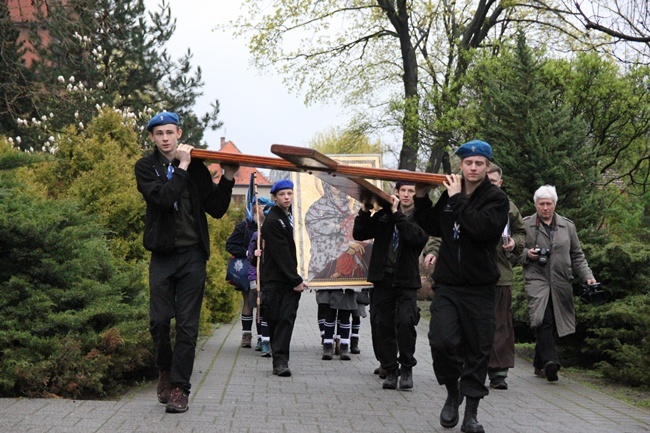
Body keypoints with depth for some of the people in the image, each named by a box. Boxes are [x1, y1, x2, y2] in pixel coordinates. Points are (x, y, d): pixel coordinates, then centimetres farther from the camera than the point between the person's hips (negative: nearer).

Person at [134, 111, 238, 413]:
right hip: (163, 253, -1)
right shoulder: (146, 167, 3)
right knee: (159, 321, -1)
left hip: (193, 254, 1)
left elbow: (216, 210, 7)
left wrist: (227, 178, -4)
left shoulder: (196, 166, 8)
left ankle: (179, 387, 5)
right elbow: (162, 198, -16)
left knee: (187, 325, 0)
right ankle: (165, 371, 25)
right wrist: (182, 167, -14)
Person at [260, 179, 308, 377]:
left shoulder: (290, 216, 14)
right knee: (274, 319, 1)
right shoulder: (272, 221, -7)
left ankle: (280, 360, -9)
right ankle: (280, 360, 11)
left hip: (291, 279, 5)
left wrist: (297, 279, 8)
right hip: (274, 279, -5)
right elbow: (281, 254, -12)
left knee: (287, 318, -5)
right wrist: (296, 280, -12)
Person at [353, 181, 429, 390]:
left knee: (405, 322, -17)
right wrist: (365, 212, -6)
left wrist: (397, 214, -20)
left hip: (406, 281, -3)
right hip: (383, 278, 3)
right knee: (382, 325, 4)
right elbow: (359, 234, 7)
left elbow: (418, 238, -19)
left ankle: (406, 368, 2)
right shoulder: (383, 214, 9)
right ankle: (390, 371, 17)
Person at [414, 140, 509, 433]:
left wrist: (457, 199, -15)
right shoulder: (449, 195, 9)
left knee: (477, 350, 3)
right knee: (442, 340, -15)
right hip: (448, 285, 2)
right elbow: (433, 228, 21)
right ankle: (452, 392, 12)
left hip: (480, 288, -2)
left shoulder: (496, 199, -3)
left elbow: (481, 227, -21)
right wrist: (421, 199, 9)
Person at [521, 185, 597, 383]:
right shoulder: (525, 225, 7)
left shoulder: (567, 226, 16)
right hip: (536, 280, -3)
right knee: (543, 320, -22)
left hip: (560, 283, 3)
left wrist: (587, 276, 6)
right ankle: (549, 361, -29)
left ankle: (539, 364, 17)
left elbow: (577, 256, 18)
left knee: (551, 325, 4)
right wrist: (527, 254, -8)